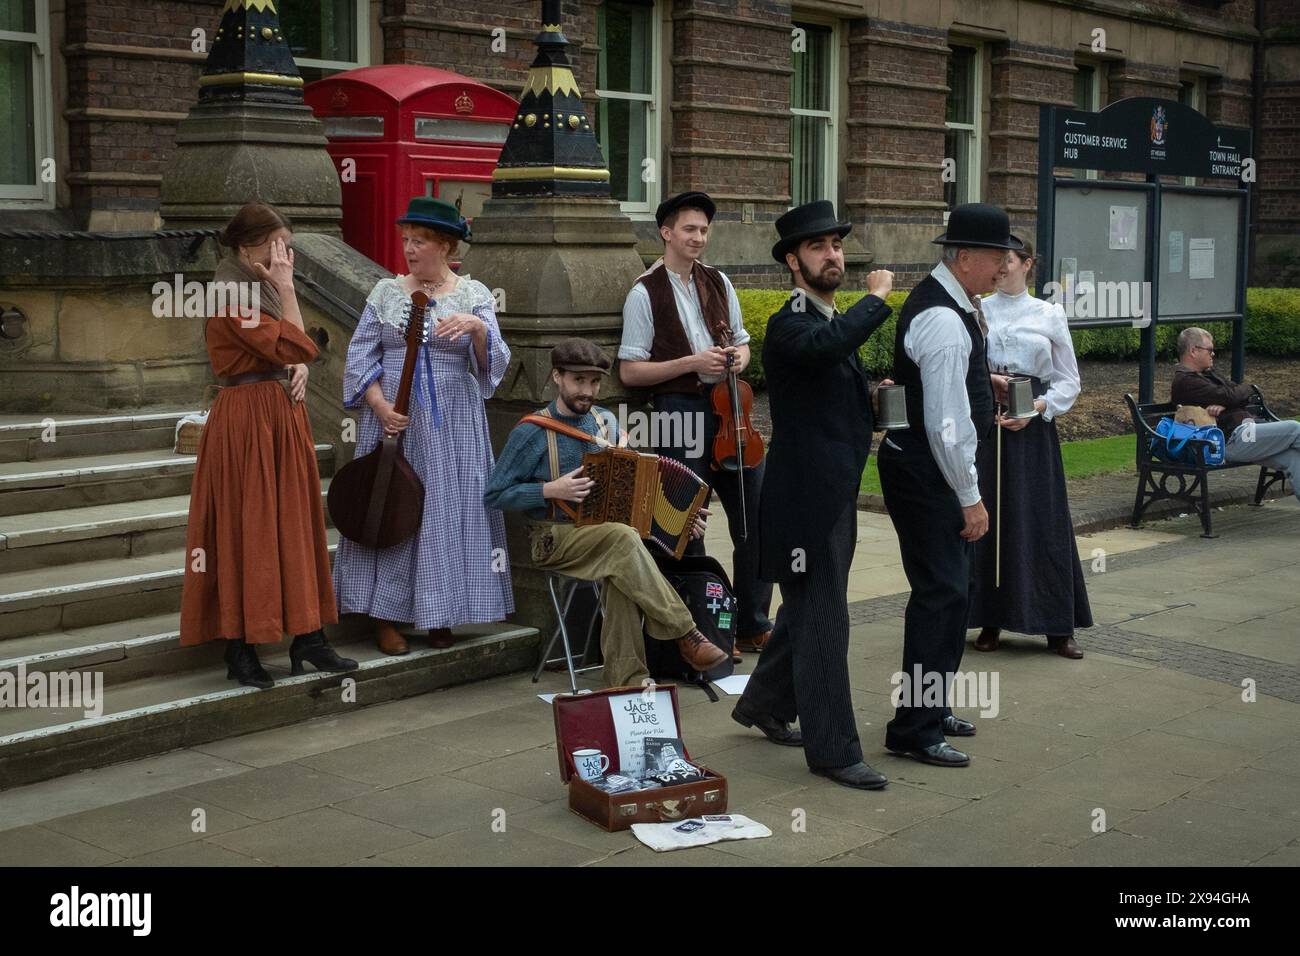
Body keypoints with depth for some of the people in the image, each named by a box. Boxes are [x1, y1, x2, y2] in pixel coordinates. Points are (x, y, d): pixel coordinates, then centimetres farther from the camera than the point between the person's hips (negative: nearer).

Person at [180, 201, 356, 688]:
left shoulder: (261, 290, 13)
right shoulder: (232, 297, -16)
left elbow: (295, 353, 20)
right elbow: (297, 345, -21)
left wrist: (299, 369, -1)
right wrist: (286, 287, -16)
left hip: (283, 415, 9)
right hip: (247, 421, -9)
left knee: (296, 524, 10)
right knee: (245, 530, -4)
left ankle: (307, 637, 16)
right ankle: (240, 650, 4)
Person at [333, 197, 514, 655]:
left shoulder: (474, 295, 2)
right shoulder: (386, 292, 5)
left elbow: (494, 364, -5)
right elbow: (360, 355, 4)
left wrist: (477, 328, -25)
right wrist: (379, 403, -11)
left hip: (452, 423, 0)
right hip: (392, 418, 1)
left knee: (449, 511, 1)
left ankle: (440, 615, 14)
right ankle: (386, 615, 9)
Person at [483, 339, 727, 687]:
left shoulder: (606, 422, 10)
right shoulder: (531, 432, -6)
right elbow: (493, 495, -6)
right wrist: (551, 490, -17)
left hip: (602, 531, 4)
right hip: (553, 539, -4)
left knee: (620, 576, -32)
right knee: (624, 539, -33)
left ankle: (626, 679, -29)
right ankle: (685, 635, -29)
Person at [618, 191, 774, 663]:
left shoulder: (718, 283, 11)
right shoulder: (645, 293, -5)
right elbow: (630, 371, -7)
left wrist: (739, 356, -1)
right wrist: (692, 363, -15)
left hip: (728, 408, 6)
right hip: (680, 412, -5)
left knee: (757, 515, 7)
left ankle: (752, 625, 21)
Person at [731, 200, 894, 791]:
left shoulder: (836, 320, 16)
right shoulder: (789, 325, -15)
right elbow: (827, 345, -39)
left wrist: (873, 394, 11)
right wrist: (877, 297, -26)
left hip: (834, 494, 10)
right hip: (806, 498, -10)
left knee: (807, 609, 20)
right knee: (822, 620, -5)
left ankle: (764, 705, 37)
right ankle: (833, 749, 1)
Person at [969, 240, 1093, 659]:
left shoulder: (1049, 315, 5)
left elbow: (1069, 381, 5)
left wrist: (1036, 409, -10)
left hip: (1033, 426, 0)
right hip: (985, 421, 1)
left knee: (1044, 521, 0)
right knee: (987, 519, 1)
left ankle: (1057, 626, 8)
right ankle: (990, 620, 12)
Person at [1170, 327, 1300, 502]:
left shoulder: (1207, 373, 23)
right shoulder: (1185, 381, -9)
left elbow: (1248, 396, 17)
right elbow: (1231, 396, -16)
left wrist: (1224, 404, -6)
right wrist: (1245, 388, 9)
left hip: (1248, 426, 9)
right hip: (1231, 439, -9)